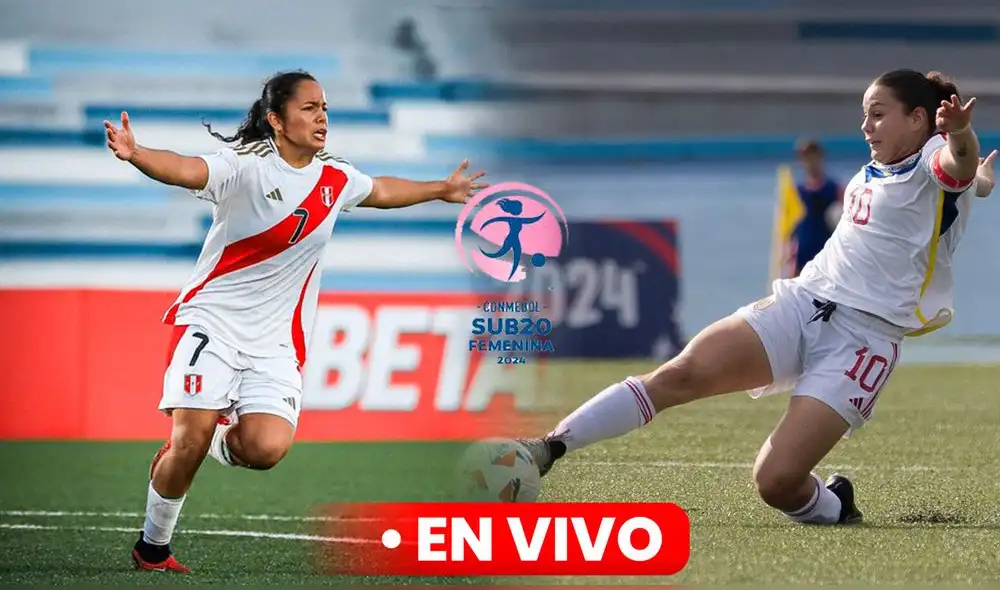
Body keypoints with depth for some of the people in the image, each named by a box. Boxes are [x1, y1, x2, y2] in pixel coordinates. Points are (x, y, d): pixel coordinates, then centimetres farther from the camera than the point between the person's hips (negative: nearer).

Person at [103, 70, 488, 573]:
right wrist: (136, 155, -52)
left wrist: (442, 190, 41)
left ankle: (220, 444, 18)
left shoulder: (335, 180, 6)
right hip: (212, 320, -4)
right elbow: (188, 171, -31)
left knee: (266, 448, -19)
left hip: (275, 341, 4)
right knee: (190, 440, -16)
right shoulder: (247, 166, -13)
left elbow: (379, 191, 29)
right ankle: (152, 548, 7)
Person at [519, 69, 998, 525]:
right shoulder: (869, 175, 23)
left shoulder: (935, 165, -1)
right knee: (683, 373, -19)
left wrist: (960, 134, -50)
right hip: (802, 302, 6)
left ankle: (832, 506, 14)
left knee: (775, 481, -20)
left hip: (863, 336, -6)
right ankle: (549, 448, -22)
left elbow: (960, 164, -27)